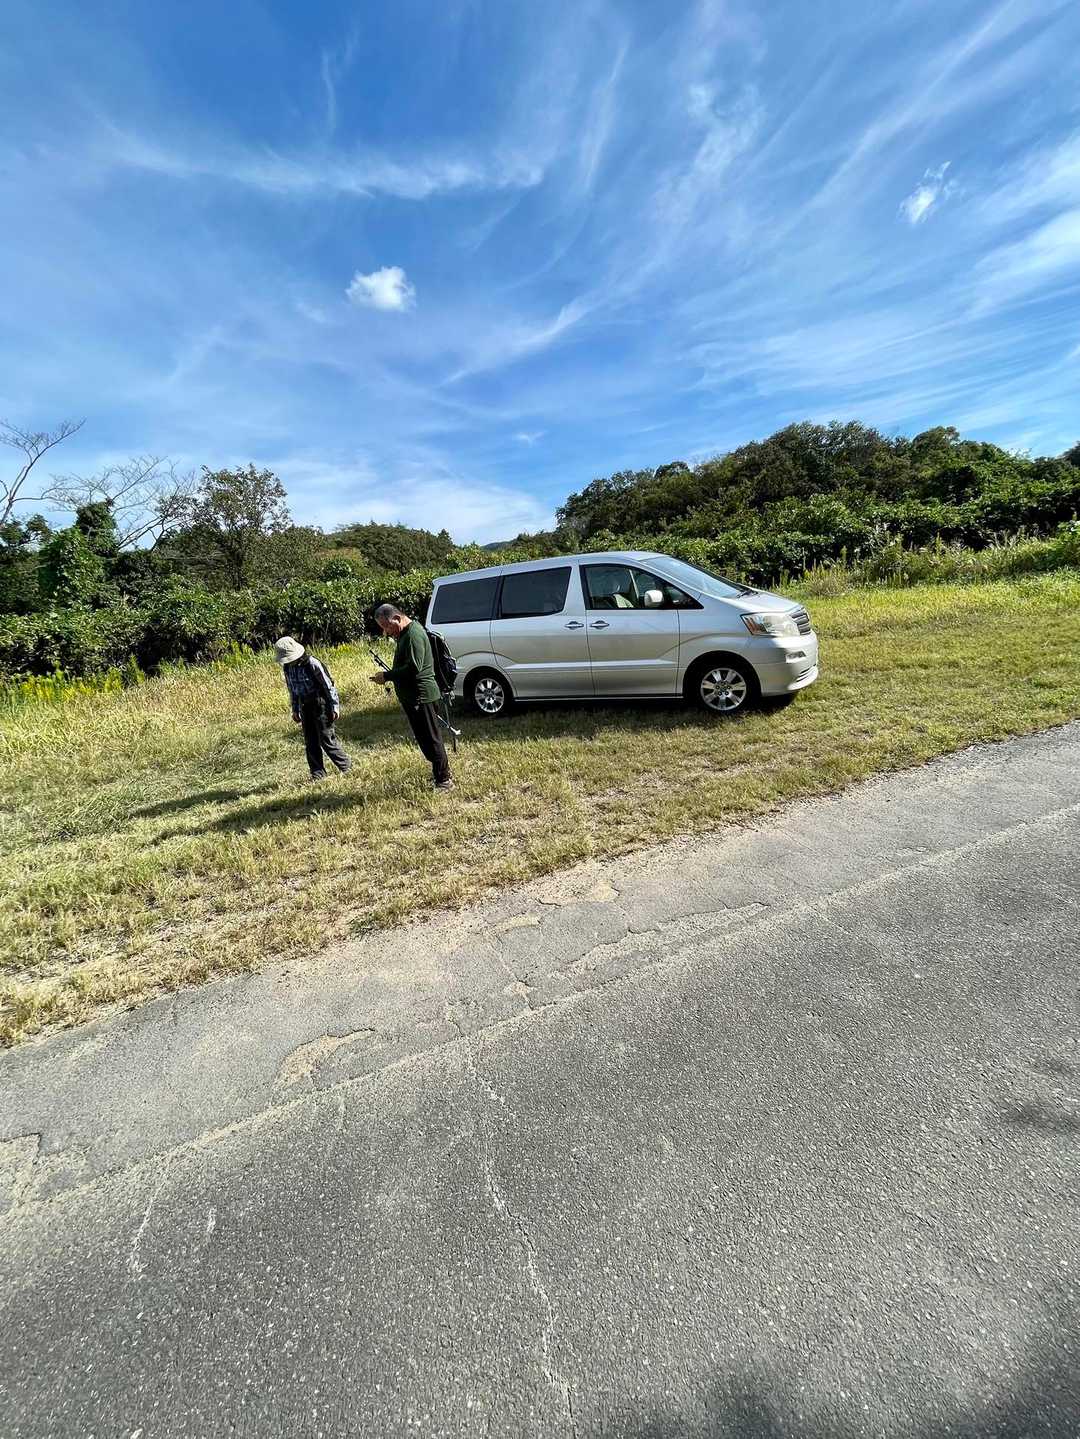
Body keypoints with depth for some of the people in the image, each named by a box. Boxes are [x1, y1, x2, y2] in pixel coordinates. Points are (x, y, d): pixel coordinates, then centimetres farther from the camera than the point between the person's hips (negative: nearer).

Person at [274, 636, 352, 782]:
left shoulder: (312, 663, -20)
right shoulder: (287, 667, 0)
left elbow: (329, 685, -15)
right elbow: (292, 689, 14)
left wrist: (335, 706, -14)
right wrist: (295, 710, 16)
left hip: (321, 704, -6)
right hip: (306, 706, 7)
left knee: (326, 739, -5)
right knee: (310, 742, 6)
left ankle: (346, 767, 11)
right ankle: (318, 774, 15)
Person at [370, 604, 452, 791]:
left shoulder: (414, 634, -17)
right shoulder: (404, 634, 17)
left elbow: (414, 667, -25)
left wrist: (387, 676, -19)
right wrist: (388, 675, 8)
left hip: (421, 696, -10)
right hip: (411, 696, 10)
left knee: (431, 738, -4)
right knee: (425, 738, 16)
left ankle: (444, 780, 3)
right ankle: (439, 773, 27)